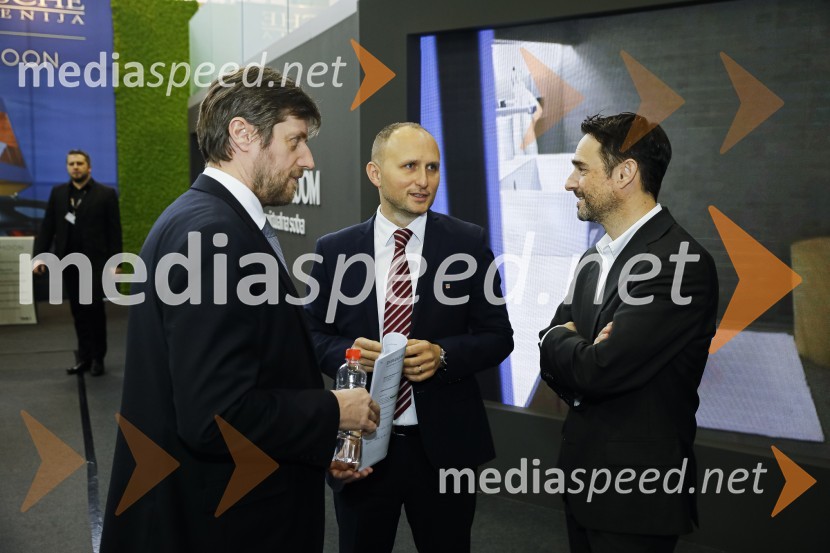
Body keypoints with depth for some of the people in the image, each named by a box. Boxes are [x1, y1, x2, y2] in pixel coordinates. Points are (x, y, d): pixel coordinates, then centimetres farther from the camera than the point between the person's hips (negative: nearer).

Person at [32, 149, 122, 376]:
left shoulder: (106, 194, -1)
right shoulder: (58, 193, 11)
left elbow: (114, 231, -4)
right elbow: (47, 226, 7)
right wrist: (39, 255, -4)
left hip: (95, 262, -4)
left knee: (94, 308, -3)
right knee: (78, 311, 8)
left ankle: (97, 357, 10)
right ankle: (84, 356, 17)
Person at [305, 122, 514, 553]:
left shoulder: (468, 243, -3)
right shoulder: (334, 250, -1)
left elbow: (498, 336, -1)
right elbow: (312, 335, 5)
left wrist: (443, 355, -19)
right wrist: (347, 352, -16)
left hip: (444, 445, 0)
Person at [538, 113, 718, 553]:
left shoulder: (682, 263, -21)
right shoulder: (594, 259, 7)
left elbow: (600, 369, -27)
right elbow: (554, 363, 8)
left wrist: (557, 339, -7)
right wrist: (580, 352, -14)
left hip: (637, 492, -7)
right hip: (582, 476, 8)